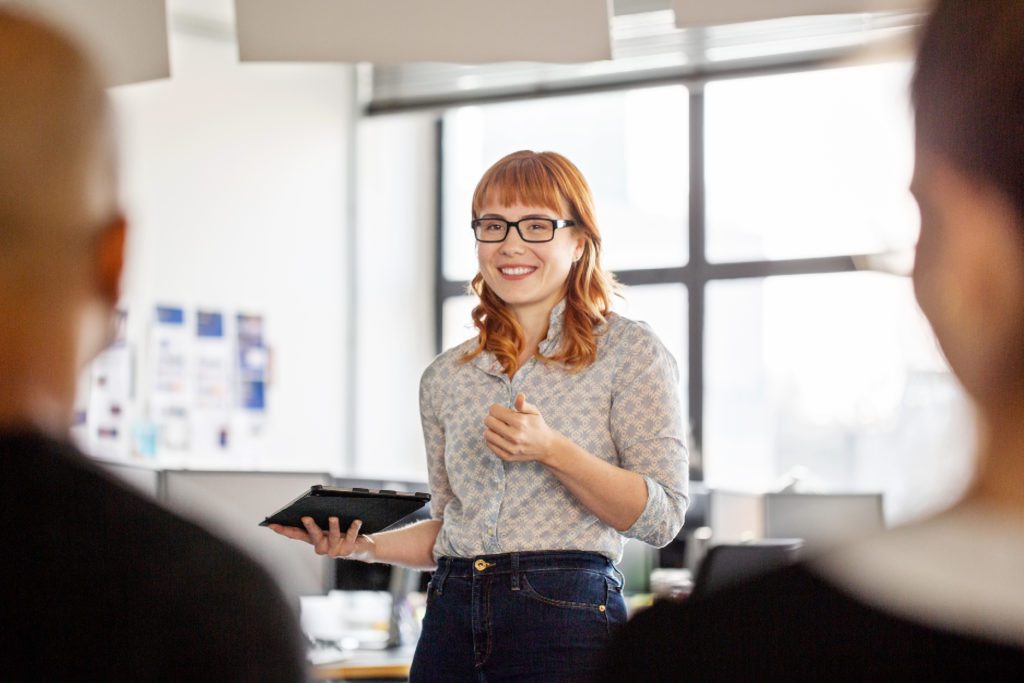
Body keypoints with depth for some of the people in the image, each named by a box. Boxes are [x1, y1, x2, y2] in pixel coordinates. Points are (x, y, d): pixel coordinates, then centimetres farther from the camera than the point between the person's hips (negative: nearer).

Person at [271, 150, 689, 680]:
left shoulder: (629, 352, 0)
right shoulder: (446, 377, 12)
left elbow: (662, 517, -7)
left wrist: (553, 451, -19)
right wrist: (364, 546, 1)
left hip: (563, 616, -4)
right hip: (452, 612, 4)